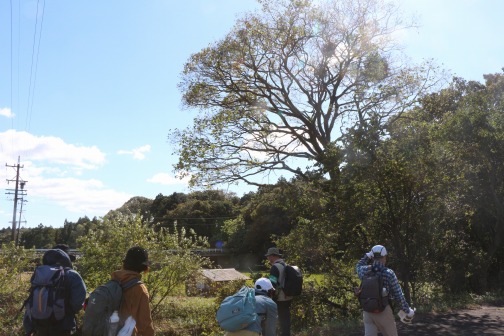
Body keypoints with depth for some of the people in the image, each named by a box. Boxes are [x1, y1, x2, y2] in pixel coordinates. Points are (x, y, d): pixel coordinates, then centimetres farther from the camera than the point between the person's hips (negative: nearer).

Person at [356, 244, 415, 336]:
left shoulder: (365, 271, -1)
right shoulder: (389, 273, -13)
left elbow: (358, 267, 26)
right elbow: (398, 295, -7)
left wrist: (367, 256, 23)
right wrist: (408, 310, 6)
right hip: (384, 311, -3)